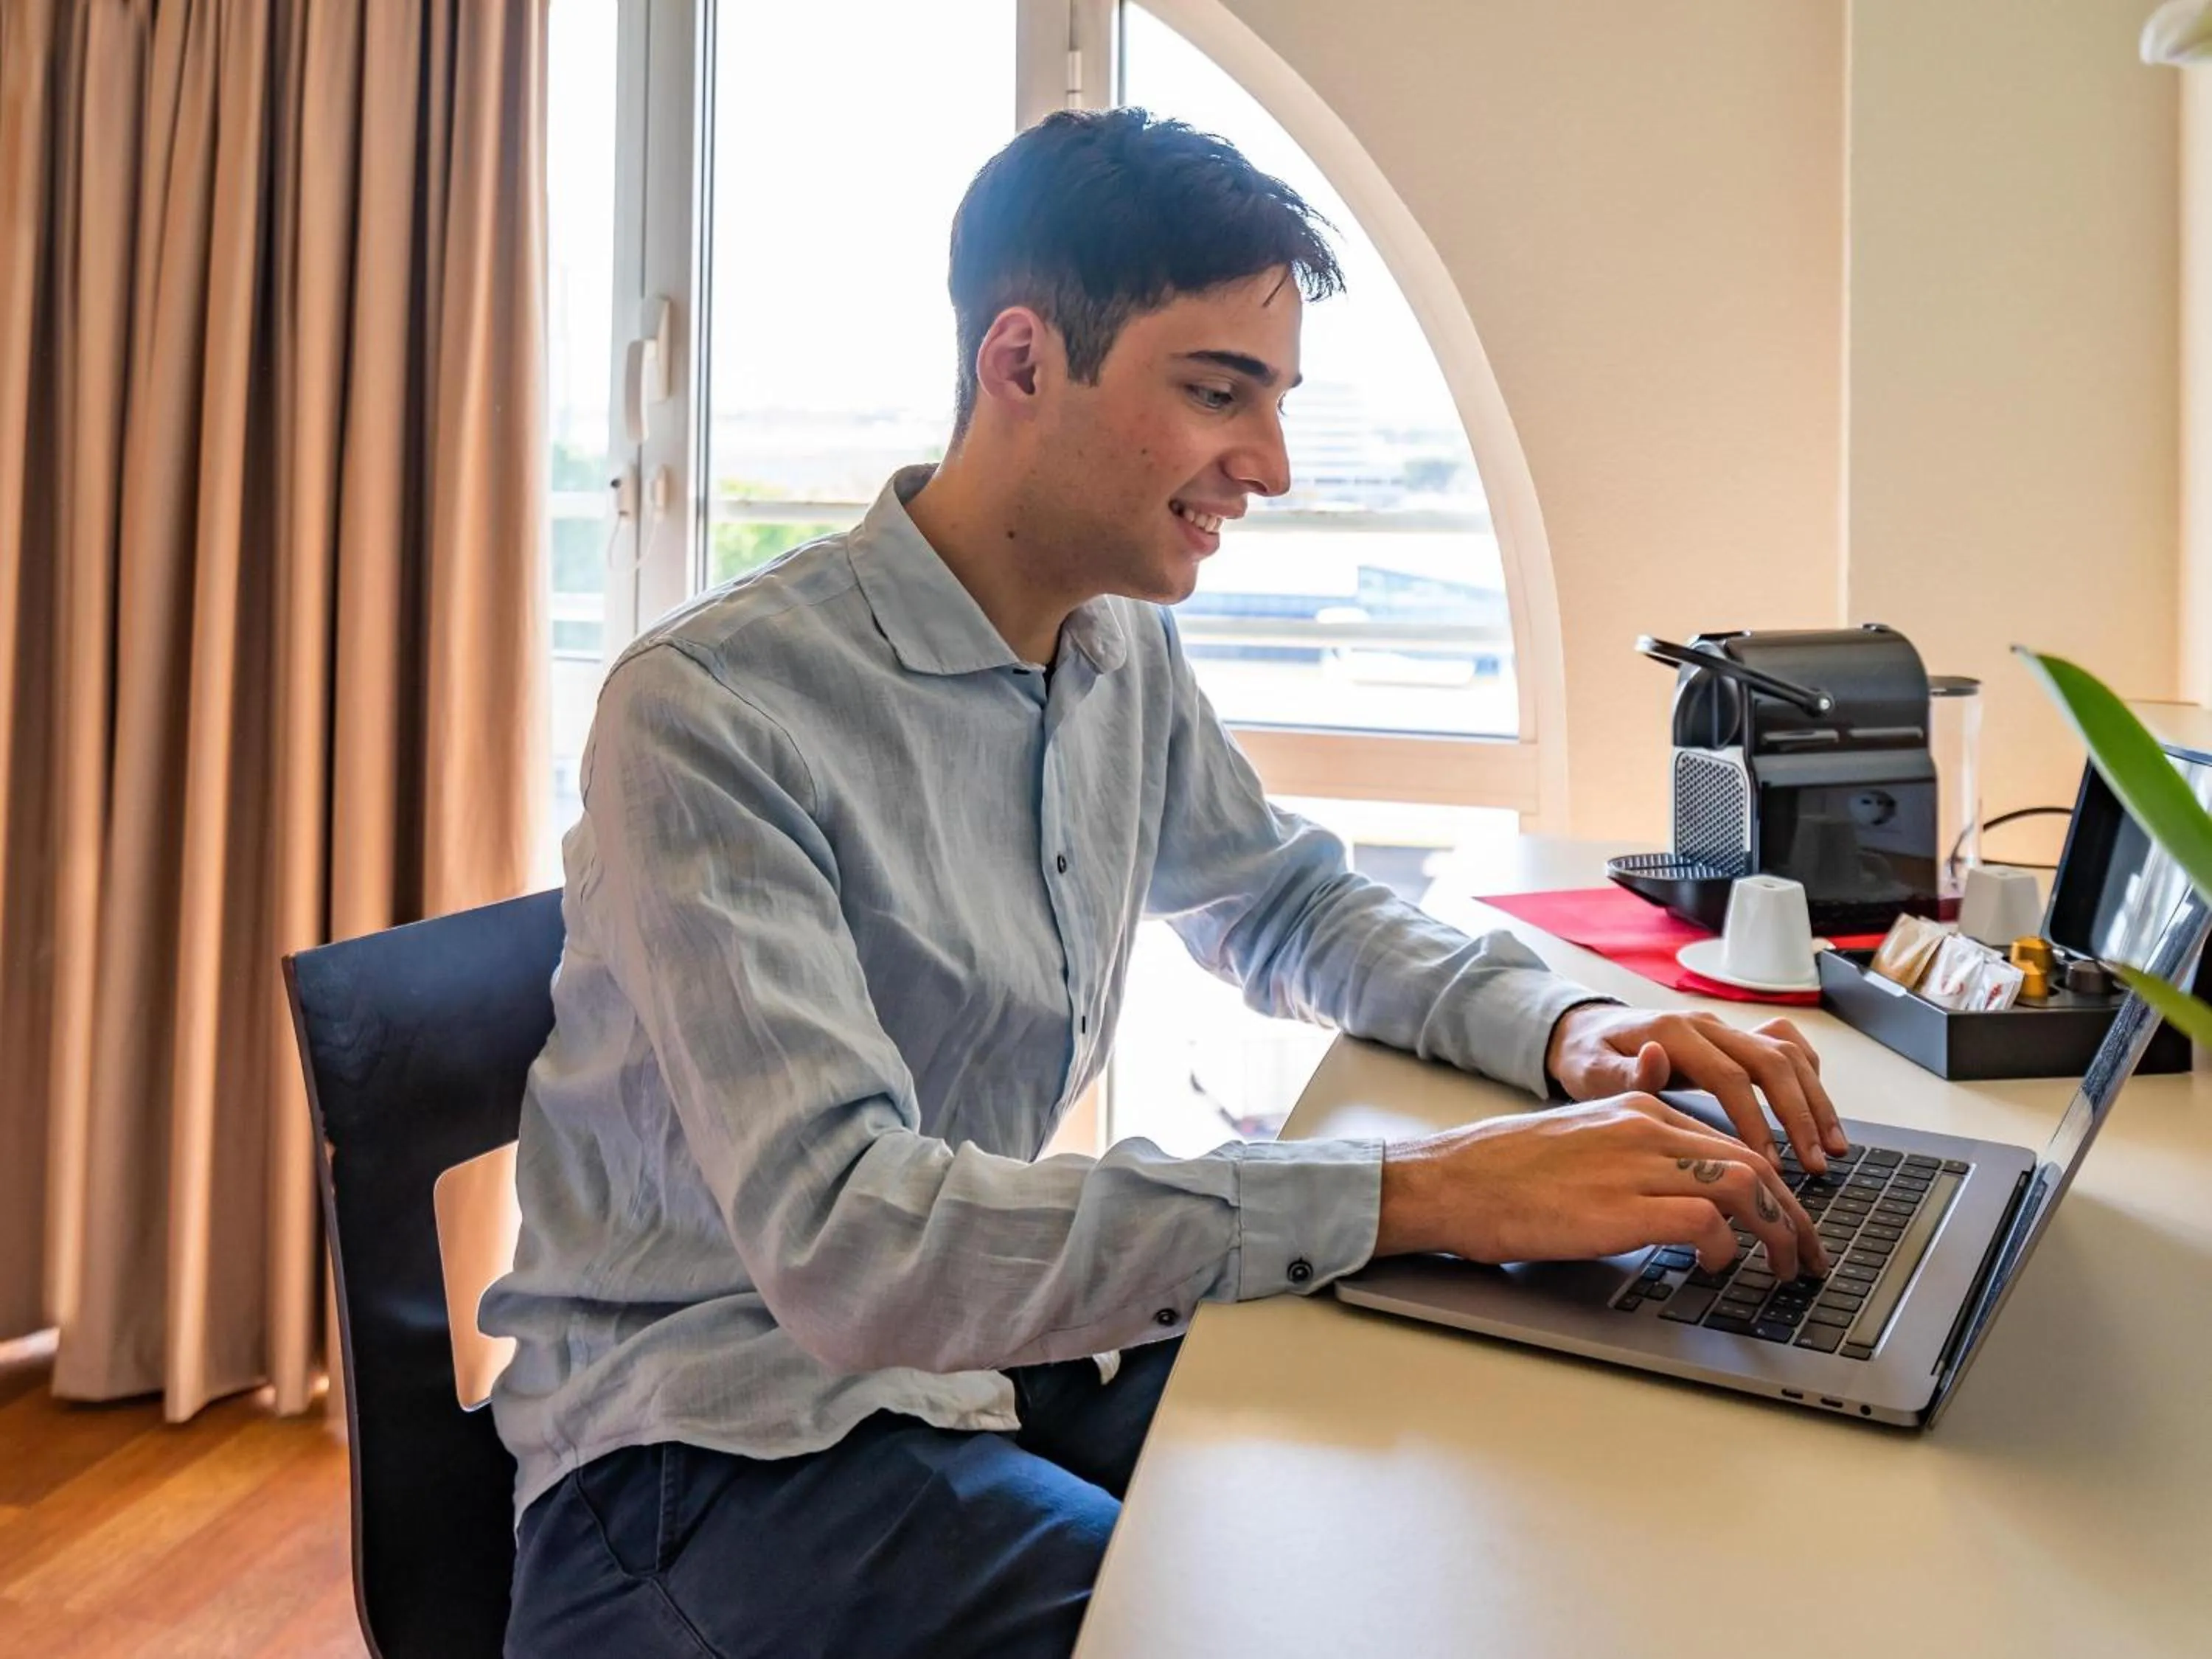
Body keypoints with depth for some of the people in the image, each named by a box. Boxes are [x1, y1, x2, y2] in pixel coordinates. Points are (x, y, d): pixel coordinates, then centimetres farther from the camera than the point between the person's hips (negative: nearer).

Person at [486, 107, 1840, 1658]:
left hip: (997, 1337, 7)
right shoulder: (709, 712, -22)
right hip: (721, 1428, -6)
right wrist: (1418, 1193, -35)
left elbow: (1293, 904, 16)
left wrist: (1567, 1028, -3)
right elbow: (838, 1235, -32)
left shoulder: (1129, 653, 2)